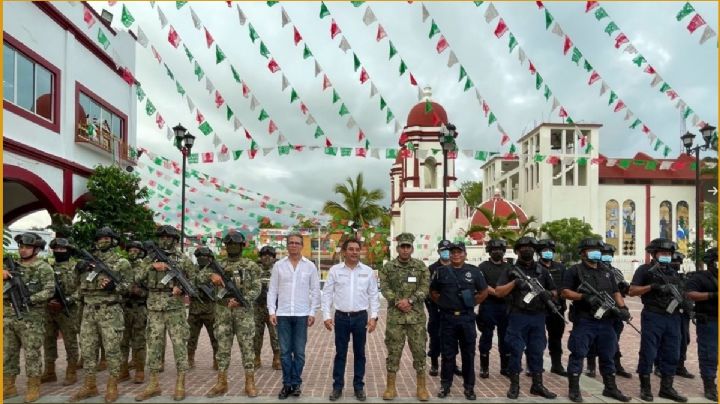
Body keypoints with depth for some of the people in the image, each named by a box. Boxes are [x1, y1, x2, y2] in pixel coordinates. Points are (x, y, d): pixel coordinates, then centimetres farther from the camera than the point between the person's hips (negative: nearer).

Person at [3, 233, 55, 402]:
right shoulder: (12, 266, 13)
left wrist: (29, 299, -23)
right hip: (8, 317, 6)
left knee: (32, 354, 0)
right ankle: (8, 387, 24)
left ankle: (33, 388, 10)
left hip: (31, 319, -6)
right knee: (7, 353, 12)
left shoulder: (43, 268, -5)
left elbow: (50, 291, -13)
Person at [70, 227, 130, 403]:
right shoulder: (89, 260, 13)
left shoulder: (120, 262, -2)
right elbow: (82, 283, 21)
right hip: (88, 311, 5)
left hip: (109, 312, -5)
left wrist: (114, 286, -22)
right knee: (88, 349, 9)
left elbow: (128, 285, -2)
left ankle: (112, 386, 9)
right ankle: (89, 386, 20)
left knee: (112, 349, 0)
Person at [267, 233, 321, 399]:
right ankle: (287, 384, 17)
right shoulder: (278, 265, 4)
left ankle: (296, 383, 17)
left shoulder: (310, 266, 2)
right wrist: (271, 311, -3)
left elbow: (315, 291, 3)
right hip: (283, 314, 1)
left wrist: (312, 312, -3)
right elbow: (272, 290, 5)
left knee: (299, 352, 5)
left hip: (302, 315, -1)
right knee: (285, 352, 6)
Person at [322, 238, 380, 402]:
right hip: (341, 317, -1)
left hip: (360, 317, 1)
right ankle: (337, 386, 20)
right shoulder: (335, 270, -2)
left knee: (359, 353, 10)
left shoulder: (368, 271, 1)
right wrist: (327, 316, -5)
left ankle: (359, 386, 23)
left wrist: (373, 317, -4)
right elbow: (327, 294, 0)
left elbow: (374, 295, 3)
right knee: (340, 353, 8)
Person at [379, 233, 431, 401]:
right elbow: (385, 288, -3)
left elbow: (425, 288, -4)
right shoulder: (388, 267, 3)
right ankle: (391, 387, 15)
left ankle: (421, 387, 18)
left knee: (419, 350, 6)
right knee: (393, 351, 4)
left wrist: (410, 300, -16)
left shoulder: (421, 267, 4)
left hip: (417, 316, 1)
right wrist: (397, 302, -16)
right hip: (395, 316, 0)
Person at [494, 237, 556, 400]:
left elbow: (554, 292, 17)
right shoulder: (510, 271, 1)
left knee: (537, 352, 9)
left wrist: (549, 294, -6)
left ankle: (537, 385, 20)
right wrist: (514, 282, -19)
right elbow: (498, 292, -6)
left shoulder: (542, 271, 12)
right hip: (518, 317, -3)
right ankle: (514, 385, 11)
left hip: (538, 317, 3)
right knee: (516, 351, 1)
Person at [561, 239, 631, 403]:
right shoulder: (574, 271, -2)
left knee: (608, 356, 14)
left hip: (606, 321, 6)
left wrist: (623, 307, -1)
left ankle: (610, 388, 27)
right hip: (583, 321, -6)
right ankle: (574, 389, 5)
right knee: (578, 355, -2)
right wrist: (584, 297, -19)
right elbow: (565, 291, -7)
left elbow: (616, 292, 17)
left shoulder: (607, 272, 17)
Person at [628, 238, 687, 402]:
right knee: (648, 353, -1)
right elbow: (632, 291, -6)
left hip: (673, 317, 6)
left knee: (672, 354, 9)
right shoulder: (645, 270, 0)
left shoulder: (673, 273, 18)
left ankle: (666, 388, 20)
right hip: (653, 317, -6)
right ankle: (645, 388, 8)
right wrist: (652, 286, -16)